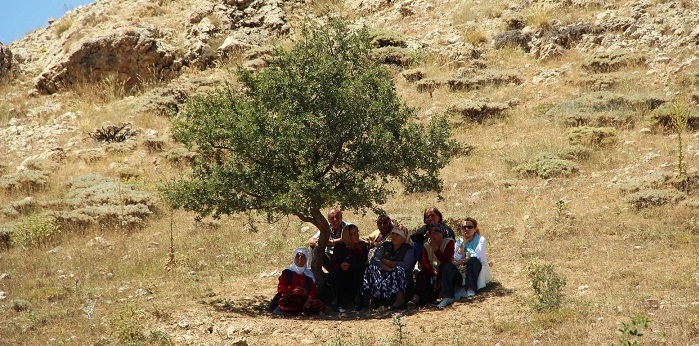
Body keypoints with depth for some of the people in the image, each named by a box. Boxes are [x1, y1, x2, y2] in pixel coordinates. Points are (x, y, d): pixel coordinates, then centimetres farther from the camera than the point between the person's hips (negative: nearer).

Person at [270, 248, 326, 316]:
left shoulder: (309, 275, 16)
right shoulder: (287, 272, 8)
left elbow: (313, 290, 4)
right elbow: (280, 288, -3)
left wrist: (309, 300, -17)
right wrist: (294, 288, -17)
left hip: (303, 302, 5)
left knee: (321, 306, -25)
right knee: (299, 292, -37)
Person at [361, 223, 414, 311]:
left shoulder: (408, 249, 5)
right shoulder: (385, 245, 15)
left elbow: (406, 265, -14)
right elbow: (374, 259, -3)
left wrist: (386, 262, -7)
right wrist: (387, 268, -22)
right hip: (384, 274, 3)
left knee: (399, 269, -33)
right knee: (372, 267, -22)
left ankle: (400, 300, -35)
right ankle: (369, 299, -27)